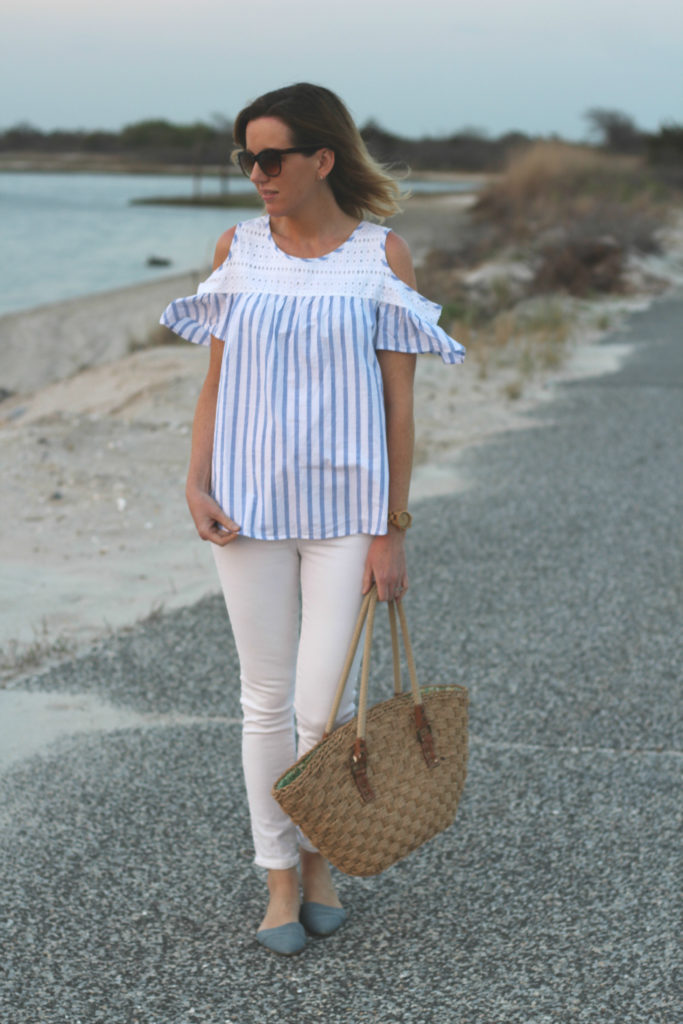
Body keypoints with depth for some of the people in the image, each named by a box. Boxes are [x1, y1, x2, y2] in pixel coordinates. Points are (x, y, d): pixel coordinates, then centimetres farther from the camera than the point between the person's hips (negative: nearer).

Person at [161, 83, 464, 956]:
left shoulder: (383, 258, -4)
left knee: (324, 707, -3)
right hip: (250, 507, 2)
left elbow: (398, 403, -3)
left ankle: (319, 853, 25)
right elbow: (216, 381, 8)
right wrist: (195, 484, -6)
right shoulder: (238, 249, 4)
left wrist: (392, 532, -6)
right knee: (267, 700, 6)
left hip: (345, 507, -2)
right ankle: (280, 878, 22)